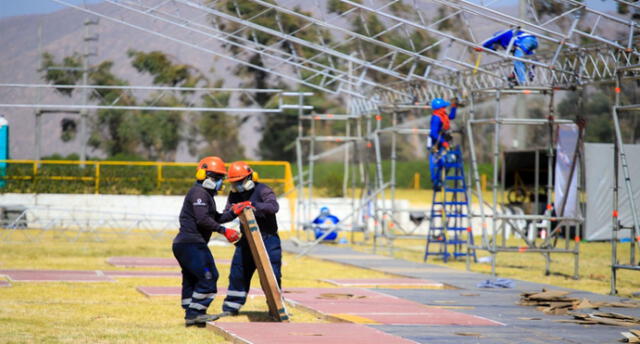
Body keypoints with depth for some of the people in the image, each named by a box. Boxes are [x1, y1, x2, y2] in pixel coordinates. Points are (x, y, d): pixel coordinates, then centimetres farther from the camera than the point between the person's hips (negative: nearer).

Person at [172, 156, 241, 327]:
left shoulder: (206, 194, 23)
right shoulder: (199, 193, -11)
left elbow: (216, 217, 22)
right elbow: (202, 219, -21)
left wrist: (233, 213, 8)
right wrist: (224, 230, -20)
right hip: (191, 243, -11)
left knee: (191, 280, 12)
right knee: (208, 276, -12)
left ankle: (191, 315, 16)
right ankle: (195, 313, -12)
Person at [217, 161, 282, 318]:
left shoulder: (262, 190, -11)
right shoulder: (234, 194, 8)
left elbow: (274, 206, -27)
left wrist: (252, 204, -35)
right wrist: (232, 211, -18)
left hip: (268, 238, -6)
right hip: (247, 239, 6)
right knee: (238, 274, 7)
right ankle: (231, 307, 16)